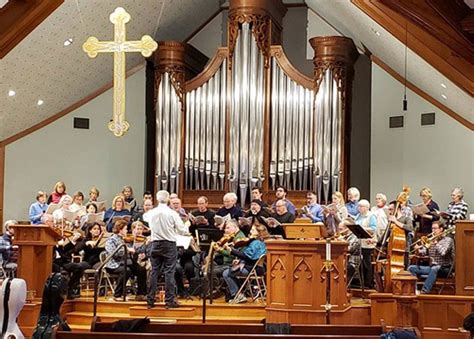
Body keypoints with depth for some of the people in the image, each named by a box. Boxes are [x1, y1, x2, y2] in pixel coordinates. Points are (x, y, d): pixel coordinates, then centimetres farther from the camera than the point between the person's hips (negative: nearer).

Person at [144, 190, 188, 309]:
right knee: (169, 272, -1)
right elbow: (182, 230, -9)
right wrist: (186, 229, 14)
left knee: (154, 272, 9)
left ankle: (150, 300, 11)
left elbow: (144, 216, 25)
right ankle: (169, 300, -2)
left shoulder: (151, 213, -1)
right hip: (169, 245, -3)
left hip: (155, 245, 4)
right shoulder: (172, 213, -12)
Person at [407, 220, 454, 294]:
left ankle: (424, 292, -47)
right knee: (411, 268, -11)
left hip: (445, 268, -6)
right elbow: (424, 252, 4)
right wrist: (418, 249, -17)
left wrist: (436, 243, -12)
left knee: (434, 269, -41)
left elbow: (443, 252, -19)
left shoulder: (448, 240, -2)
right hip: (432, 267, 6)